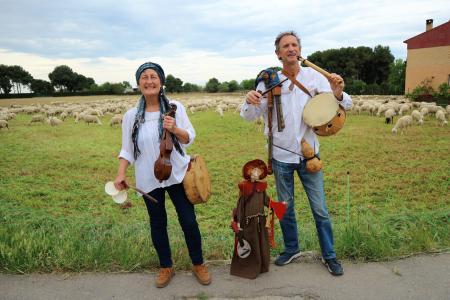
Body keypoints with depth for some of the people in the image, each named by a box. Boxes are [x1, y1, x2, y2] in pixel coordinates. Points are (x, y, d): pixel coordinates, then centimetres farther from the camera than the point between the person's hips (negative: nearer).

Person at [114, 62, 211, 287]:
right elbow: (127, 149, 4)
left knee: (189, 221, 5)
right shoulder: (131, 115, -2)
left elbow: (189, 138, -2)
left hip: (177, 174, -1)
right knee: (158, 224, 13)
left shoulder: (175, 107, -5)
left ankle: (198, 264, 28)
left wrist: (175, 129, -21)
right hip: (149, 180, 1)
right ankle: (166, 267, 34)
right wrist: (120, 174, -6)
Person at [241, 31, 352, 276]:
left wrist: (338, 93, -30)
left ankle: (329, 255, 27)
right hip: (281, 156, 1)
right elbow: (249, 116, -5)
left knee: (320, 209, 7)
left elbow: (343, 106, -7)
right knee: (285, 207, 15)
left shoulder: (314, 77, -5)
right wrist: (250, 102, -28)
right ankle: (291, 249, 36)